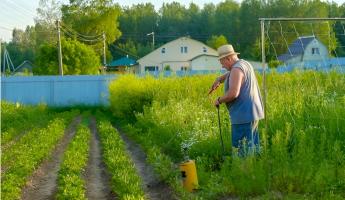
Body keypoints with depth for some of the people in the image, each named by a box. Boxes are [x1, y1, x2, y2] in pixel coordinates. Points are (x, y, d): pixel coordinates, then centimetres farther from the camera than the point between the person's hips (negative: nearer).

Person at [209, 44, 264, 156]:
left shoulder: (236, 69, -15)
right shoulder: (245, 64, 16)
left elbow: (233, 93, -25)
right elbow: (230, 74, 33)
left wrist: (219, 100, -9)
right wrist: (219, 79, 15)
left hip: (244, 116, -10)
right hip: (253, 113, 10)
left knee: (243, 150, -9)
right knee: (252, 146, 13)